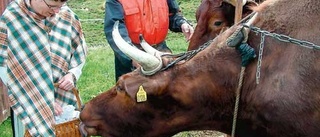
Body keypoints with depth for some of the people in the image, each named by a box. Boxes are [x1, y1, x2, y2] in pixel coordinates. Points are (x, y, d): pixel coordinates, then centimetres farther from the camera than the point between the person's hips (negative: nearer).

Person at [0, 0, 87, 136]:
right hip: (28, 104, -3)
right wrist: (38, 99, -17)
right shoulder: (11, 17, -12)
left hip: (64, 99, 3)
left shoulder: (67, 16, -3)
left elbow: (80, 54, 9)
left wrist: (72, 74, -12)